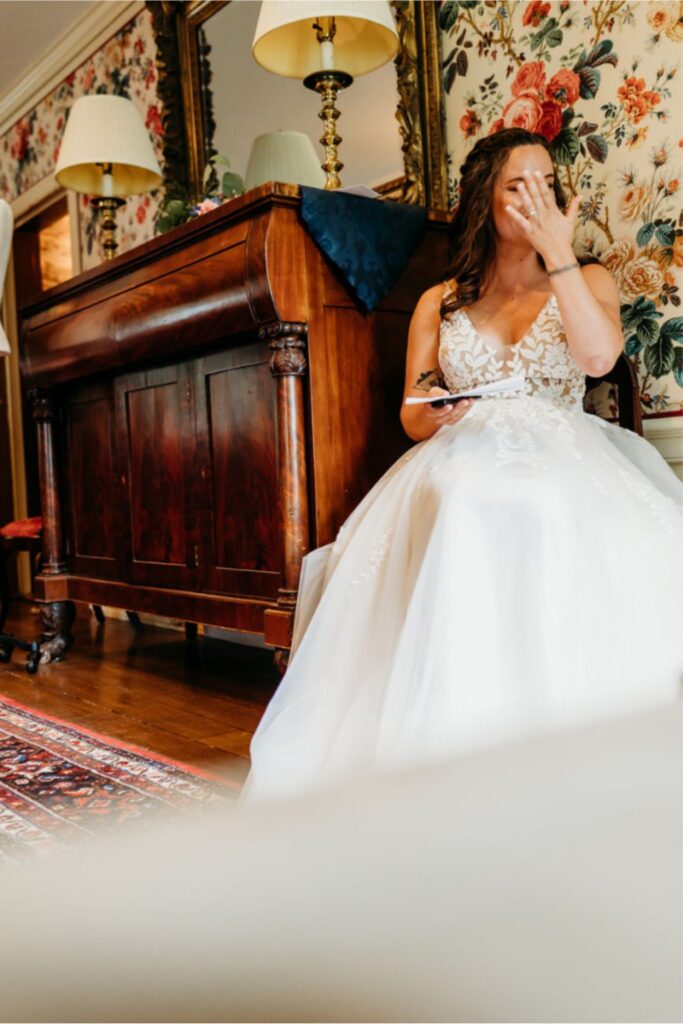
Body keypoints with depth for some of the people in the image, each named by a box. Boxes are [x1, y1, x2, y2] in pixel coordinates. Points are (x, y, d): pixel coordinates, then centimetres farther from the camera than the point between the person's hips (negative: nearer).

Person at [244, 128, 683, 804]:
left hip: (564, 463, 0)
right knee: (461, 540, -36)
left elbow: (599, 355, -11)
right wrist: (436, 416, -11)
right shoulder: (439, 304, 18)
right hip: (461, 467, 1)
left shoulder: (587, 283, 14)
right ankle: (455, 769, -27)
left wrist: (559, 252, -6)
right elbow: (412, 416, 14)